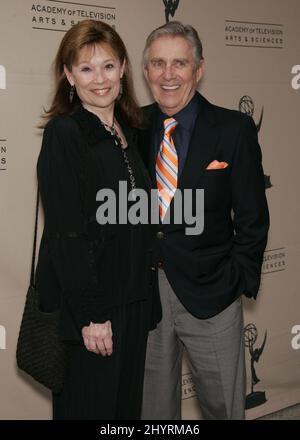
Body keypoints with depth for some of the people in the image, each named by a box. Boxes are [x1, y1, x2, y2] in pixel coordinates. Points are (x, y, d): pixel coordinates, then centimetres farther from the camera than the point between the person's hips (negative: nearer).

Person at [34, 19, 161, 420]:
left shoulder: (129, 131, 10)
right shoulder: (63, 133, -12)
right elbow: (66, 232, -17)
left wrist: (144, 297, 11)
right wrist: (90, 314, -18)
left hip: (132, 299, 7)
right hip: (86, 303, -7)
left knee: (128, 402, 17)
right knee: (90, 406, 7)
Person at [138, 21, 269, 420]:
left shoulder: (234, 129, -6)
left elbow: (252, 218, -4)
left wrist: (238, 282, -8)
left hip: (209, 294, -2)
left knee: (224, 405, 12)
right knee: (152, 404, 18)